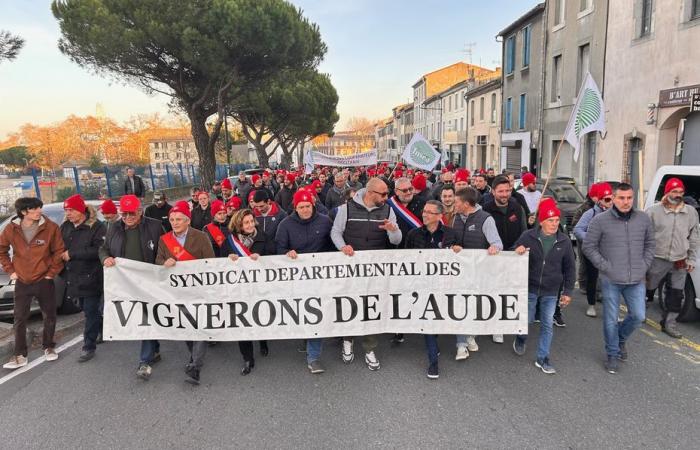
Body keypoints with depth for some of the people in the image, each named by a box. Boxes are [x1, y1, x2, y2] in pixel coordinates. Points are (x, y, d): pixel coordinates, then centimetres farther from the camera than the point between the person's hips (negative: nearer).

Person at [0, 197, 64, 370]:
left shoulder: (50, 227, -13)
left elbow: (59, 251, -5)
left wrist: (52, 273, -6)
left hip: (44, 280, -1)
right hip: (22, 282, 1)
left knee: (49, 316, 9)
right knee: (19, 319, 5)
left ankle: (48, 347, 29)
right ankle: (20, 355, 16)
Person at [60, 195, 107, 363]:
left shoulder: (97, 227, -12)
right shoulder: (65, 227, 9)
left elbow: (98, 250, -22)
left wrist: (72, 254, -20)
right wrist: (61, 270, 4)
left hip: (91, 278, -7)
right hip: (74, 277, 7)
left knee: (91, 311, -2)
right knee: (87, 309, 17)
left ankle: (89, 347, 4)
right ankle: (104, 330, 37)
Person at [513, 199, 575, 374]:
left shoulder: (564, 241, -3)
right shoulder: (528, 237, -8)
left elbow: (570, 268, 5)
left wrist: (568, 291, 4)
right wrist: (517, 252, -21)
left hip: (551, 292, 2)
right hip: (529, 289, -1)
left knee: (547, 325, 5)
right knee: (527, 319, 9)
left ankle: (542, 358, 18)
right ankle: (520, 339, 41)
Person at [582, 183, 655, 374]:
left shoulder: (644, 219, 3)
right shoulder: (600, 220, -9)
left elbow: (649, 244, 14)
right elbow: (588, 246, -4)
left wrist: (644, 266, 4)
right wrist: (605, 267, -10)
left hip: (636, 280, 3)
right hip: (611, 280, -3)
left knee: (638, 316, 7)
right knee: (611, 319, 6)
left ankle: (621, 338, 37)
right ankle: (612, 355, 24)